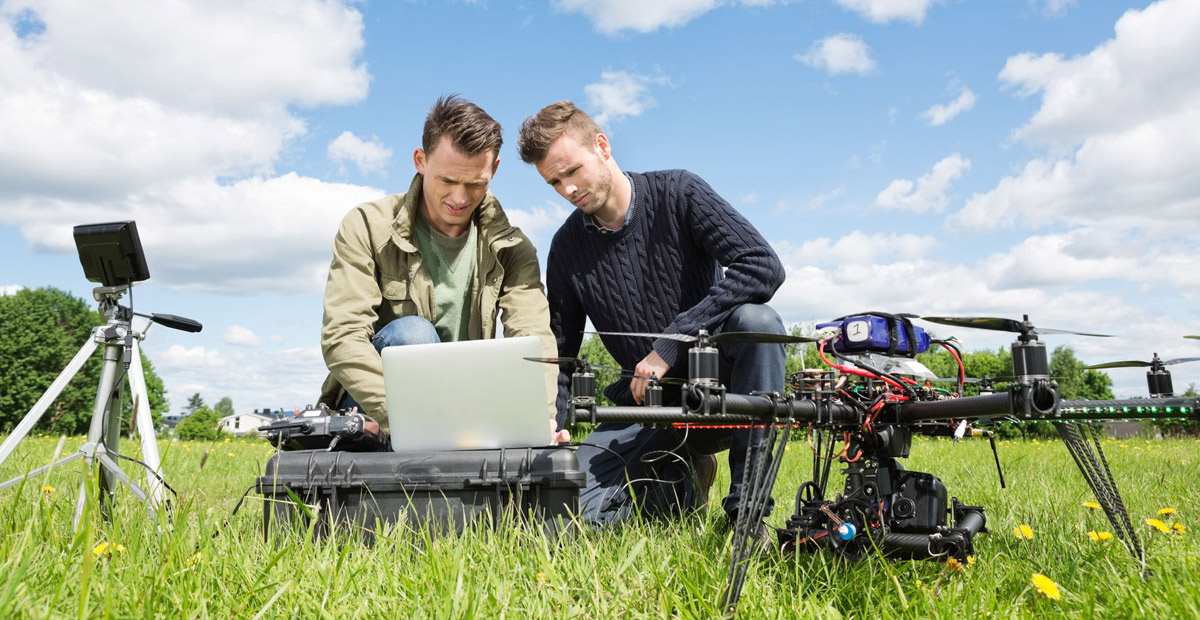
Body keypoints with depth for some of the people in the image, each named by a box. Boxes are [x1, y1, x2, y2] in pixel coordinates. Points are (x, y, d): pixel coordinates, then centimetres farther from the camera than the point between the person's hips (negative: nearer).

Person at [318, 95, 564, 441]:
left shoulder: (511, 249, 2)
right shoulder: (367, 227, -7)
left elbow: (533, 337, -12)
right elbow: (341, 337, -18)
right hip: (371, 421, -2)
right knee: (412, 332, -29)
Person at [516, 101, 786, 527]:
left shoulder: (677, 193, -9)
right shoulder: (568, 247, 3)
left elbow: (764, 267, -22)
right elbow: (558, 352, 9)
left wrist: (671, 345, -26)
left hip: (722, 384, -3)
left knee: (756, 320, -36)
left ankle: (746, 504, -25)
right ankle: (686, 480, 8)